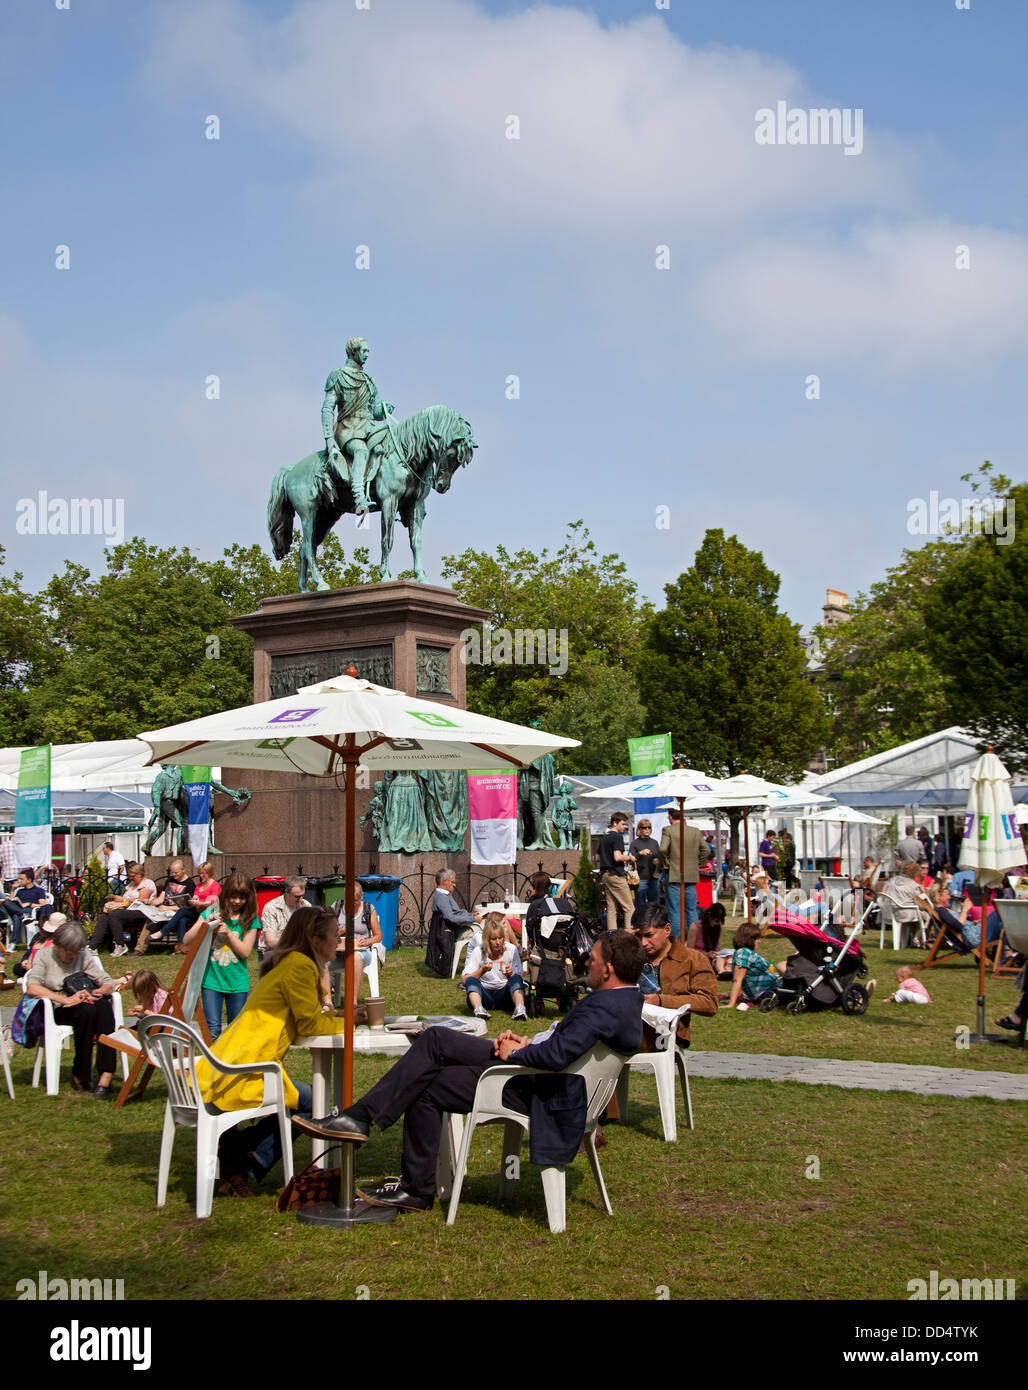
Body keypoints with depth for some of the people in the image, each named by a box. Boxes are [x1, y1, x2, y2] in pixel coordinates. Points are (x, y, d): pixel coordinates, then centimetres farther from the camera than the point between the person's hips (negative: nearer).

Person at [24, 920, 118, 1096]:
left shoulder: (85, 956, 10)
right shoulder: (44, 956, 1)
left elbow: (108, 983, 7)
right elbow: (32, 987, -16)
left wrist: (99, 992, -18)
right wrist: (66, 999, -26)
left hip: (86, 1004, 3)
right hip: (58, 1010, -3)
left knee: (104, 1006, -32)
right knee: (86, 1011, -34)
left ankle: (106, 1074, -39)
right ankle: (80, 1075, -24)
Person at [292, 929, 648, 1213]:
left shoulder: (605, 1007, -27)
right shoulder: (625, 995, 6)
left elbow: (556, 1055, -36)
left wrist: (515, 1053, -17)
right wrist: (526, 1042, 0)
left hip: (538, 1092, -10)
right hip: (534, 1069, 10)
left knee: (426, 1089, -3)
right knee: (435, 1038, 1)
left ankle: (417, 1190, 14)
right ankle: (361, 1115, 1)